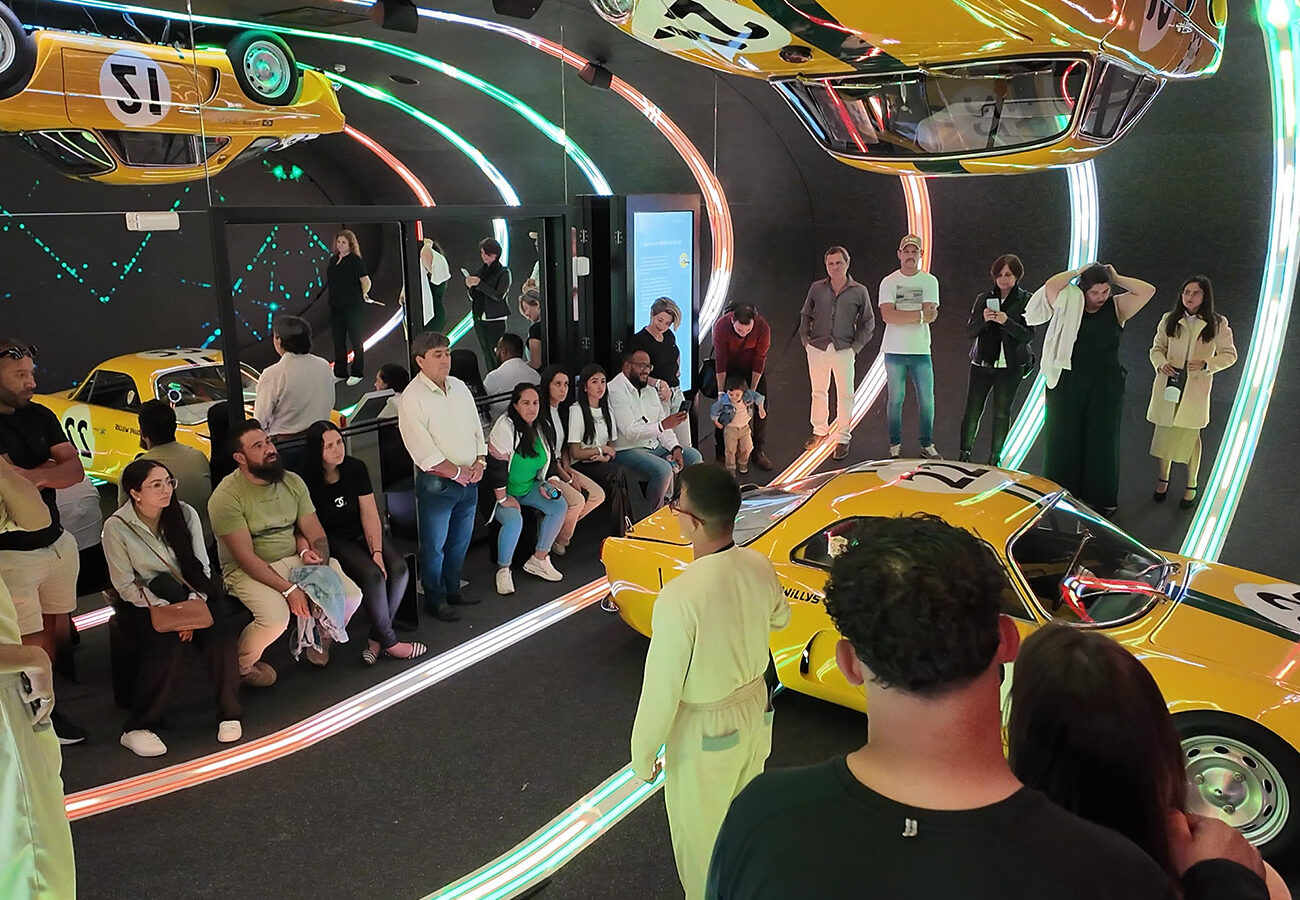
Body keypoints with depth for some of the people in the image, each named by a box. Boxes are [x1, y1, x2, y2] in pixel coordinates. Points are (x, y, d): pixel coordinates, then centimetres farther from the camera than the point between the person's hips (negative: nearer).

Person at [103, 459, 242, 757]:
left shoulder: (185, 513, -3)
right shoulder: (116, 527, -11)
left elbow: (201, 567, -1)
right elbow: (126, 585, -9)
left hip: (190, 597, 3)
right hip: (142, 603, -2)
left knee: (220, 639, -24)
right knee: (166, 645, -31)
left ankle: (228, 714, -6)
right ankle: (137, 728, -14)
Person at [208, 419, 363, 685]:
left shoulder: (292, 481, 3)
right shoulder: (226, 497, -15)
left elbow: (315, 533, 3)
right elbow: (246, 557, -20)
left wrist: (319, 561, -19)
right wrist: (288, 590, -25)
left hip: (294, 559, 6)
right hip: (248, 570, -5)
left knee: (351, 596, -13)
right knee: (276, 616, -34)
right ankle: (243, 665, 0)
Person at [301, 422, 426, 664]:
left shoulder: (356, 468, -3)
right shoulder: (308, 480, -12)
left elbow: (369, 514, -5)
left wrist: (377, 551, -16)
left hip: (363, 534, 4)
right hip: (333, 542, -4)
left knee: (399, 568, -22)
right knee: (372, 574, -30)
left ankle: (376, 639, -11)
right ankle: (389, 642, -14)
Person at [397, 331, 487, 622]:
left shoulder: (459, 386, 8)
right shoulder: (412, 398, -14)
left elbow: (477, 427, 13)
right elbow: (423, 450, -18)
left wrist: (479, 462, -2)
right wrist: (457, 473, -15)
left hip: (469, 479, 7)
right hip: (436, 483, -7)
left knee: (460, 540, 17)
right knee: (434, 545, 4)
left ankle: (453, 590, 34)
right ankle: (435, 600, 19)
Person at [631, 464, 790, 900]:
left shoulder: (679, 597, -35)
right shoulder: (760, 566, -14)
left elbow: (662, 690, -25)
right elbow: (780, 617, 9)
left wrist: (643, 755, -9)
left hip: (705, 730, -7)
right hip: (755, 706, 7)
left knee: (700, 835, 19)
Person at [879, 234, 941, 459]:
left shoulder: (930, 281, 5)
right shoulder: (888, 282, 1)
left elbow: (931, 315, -7)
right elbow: (887, 316, -13)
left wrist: (901, 315, -15)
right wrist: (919, 315, -14)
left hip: (921, 350, 1)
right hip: (895, 350, -1)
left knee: (927, 399, 4)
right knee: (896, 399, 5)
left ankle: (927, 444, 17)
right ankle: (895, 444, 15)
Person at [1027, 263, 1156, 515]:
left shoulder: (1117, 308, 2)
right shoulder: (1068, 306, -1)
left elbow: (1148, 291, -8)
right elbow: (1051, 285, -17)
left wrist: (1117, 278, -3)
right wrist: (1078, 271, -6)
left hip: (1105, 387, 1)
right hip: (1067, 385, -1)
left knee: (1102, 442, 9)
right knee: (1064, 439, 7)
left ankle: (1101, 499, 19)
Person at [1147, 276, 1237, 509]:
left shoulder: (1217, 324, -4)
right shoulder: (1169, 320, 0)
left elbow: (1230, 354, 0)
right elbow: (1157, 348, 6)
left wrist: (1206, 364, -19)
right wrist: (1161, 363, -16)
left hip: (1196, 388, -1)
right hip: (1168, 385, 2)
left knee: (1191, 435, 8)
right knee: (1165, 432, 10)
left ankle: (1192, 486, 23)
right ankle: (1163, 478, 29)